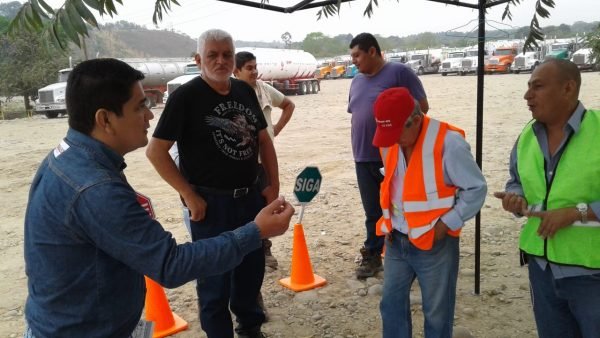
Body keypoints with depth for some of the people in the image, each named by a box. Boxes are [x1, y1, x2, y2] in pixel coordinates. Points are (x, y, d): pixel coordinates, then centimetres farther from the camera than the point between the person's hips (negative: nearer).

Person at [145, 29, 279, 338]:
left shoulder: (245, 91, 5)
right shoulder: (185, 96, -12)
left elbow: (263, 139, 13)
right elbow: (156, 151, -13)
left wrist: (274, 184, 5)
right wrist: (189, 195, -15)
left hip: (250, 197, 6)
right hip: (211, 203, -6)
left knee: (252, 269, 19)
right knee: (215, 279, 6)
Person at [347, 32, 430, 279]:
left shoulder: (399, 72, -6)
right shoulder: (357, 81, 14)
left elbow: (422, 106, -8)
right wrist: (358, 148, 14)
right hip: (364, 159, 6)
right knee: (372, 212, 12)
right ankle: (372, 256, 23)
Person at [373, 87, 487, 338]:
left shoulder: (448, 142, -20)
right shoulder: (389, 143, -1)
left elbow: (476, 189, -13)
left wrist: (445, 225, -16)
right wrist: (389, 222, 8)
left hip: (434, 245, -5)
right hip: (396, 241, 6)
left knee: (437, 314, 11)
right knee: (391, 304, 16)